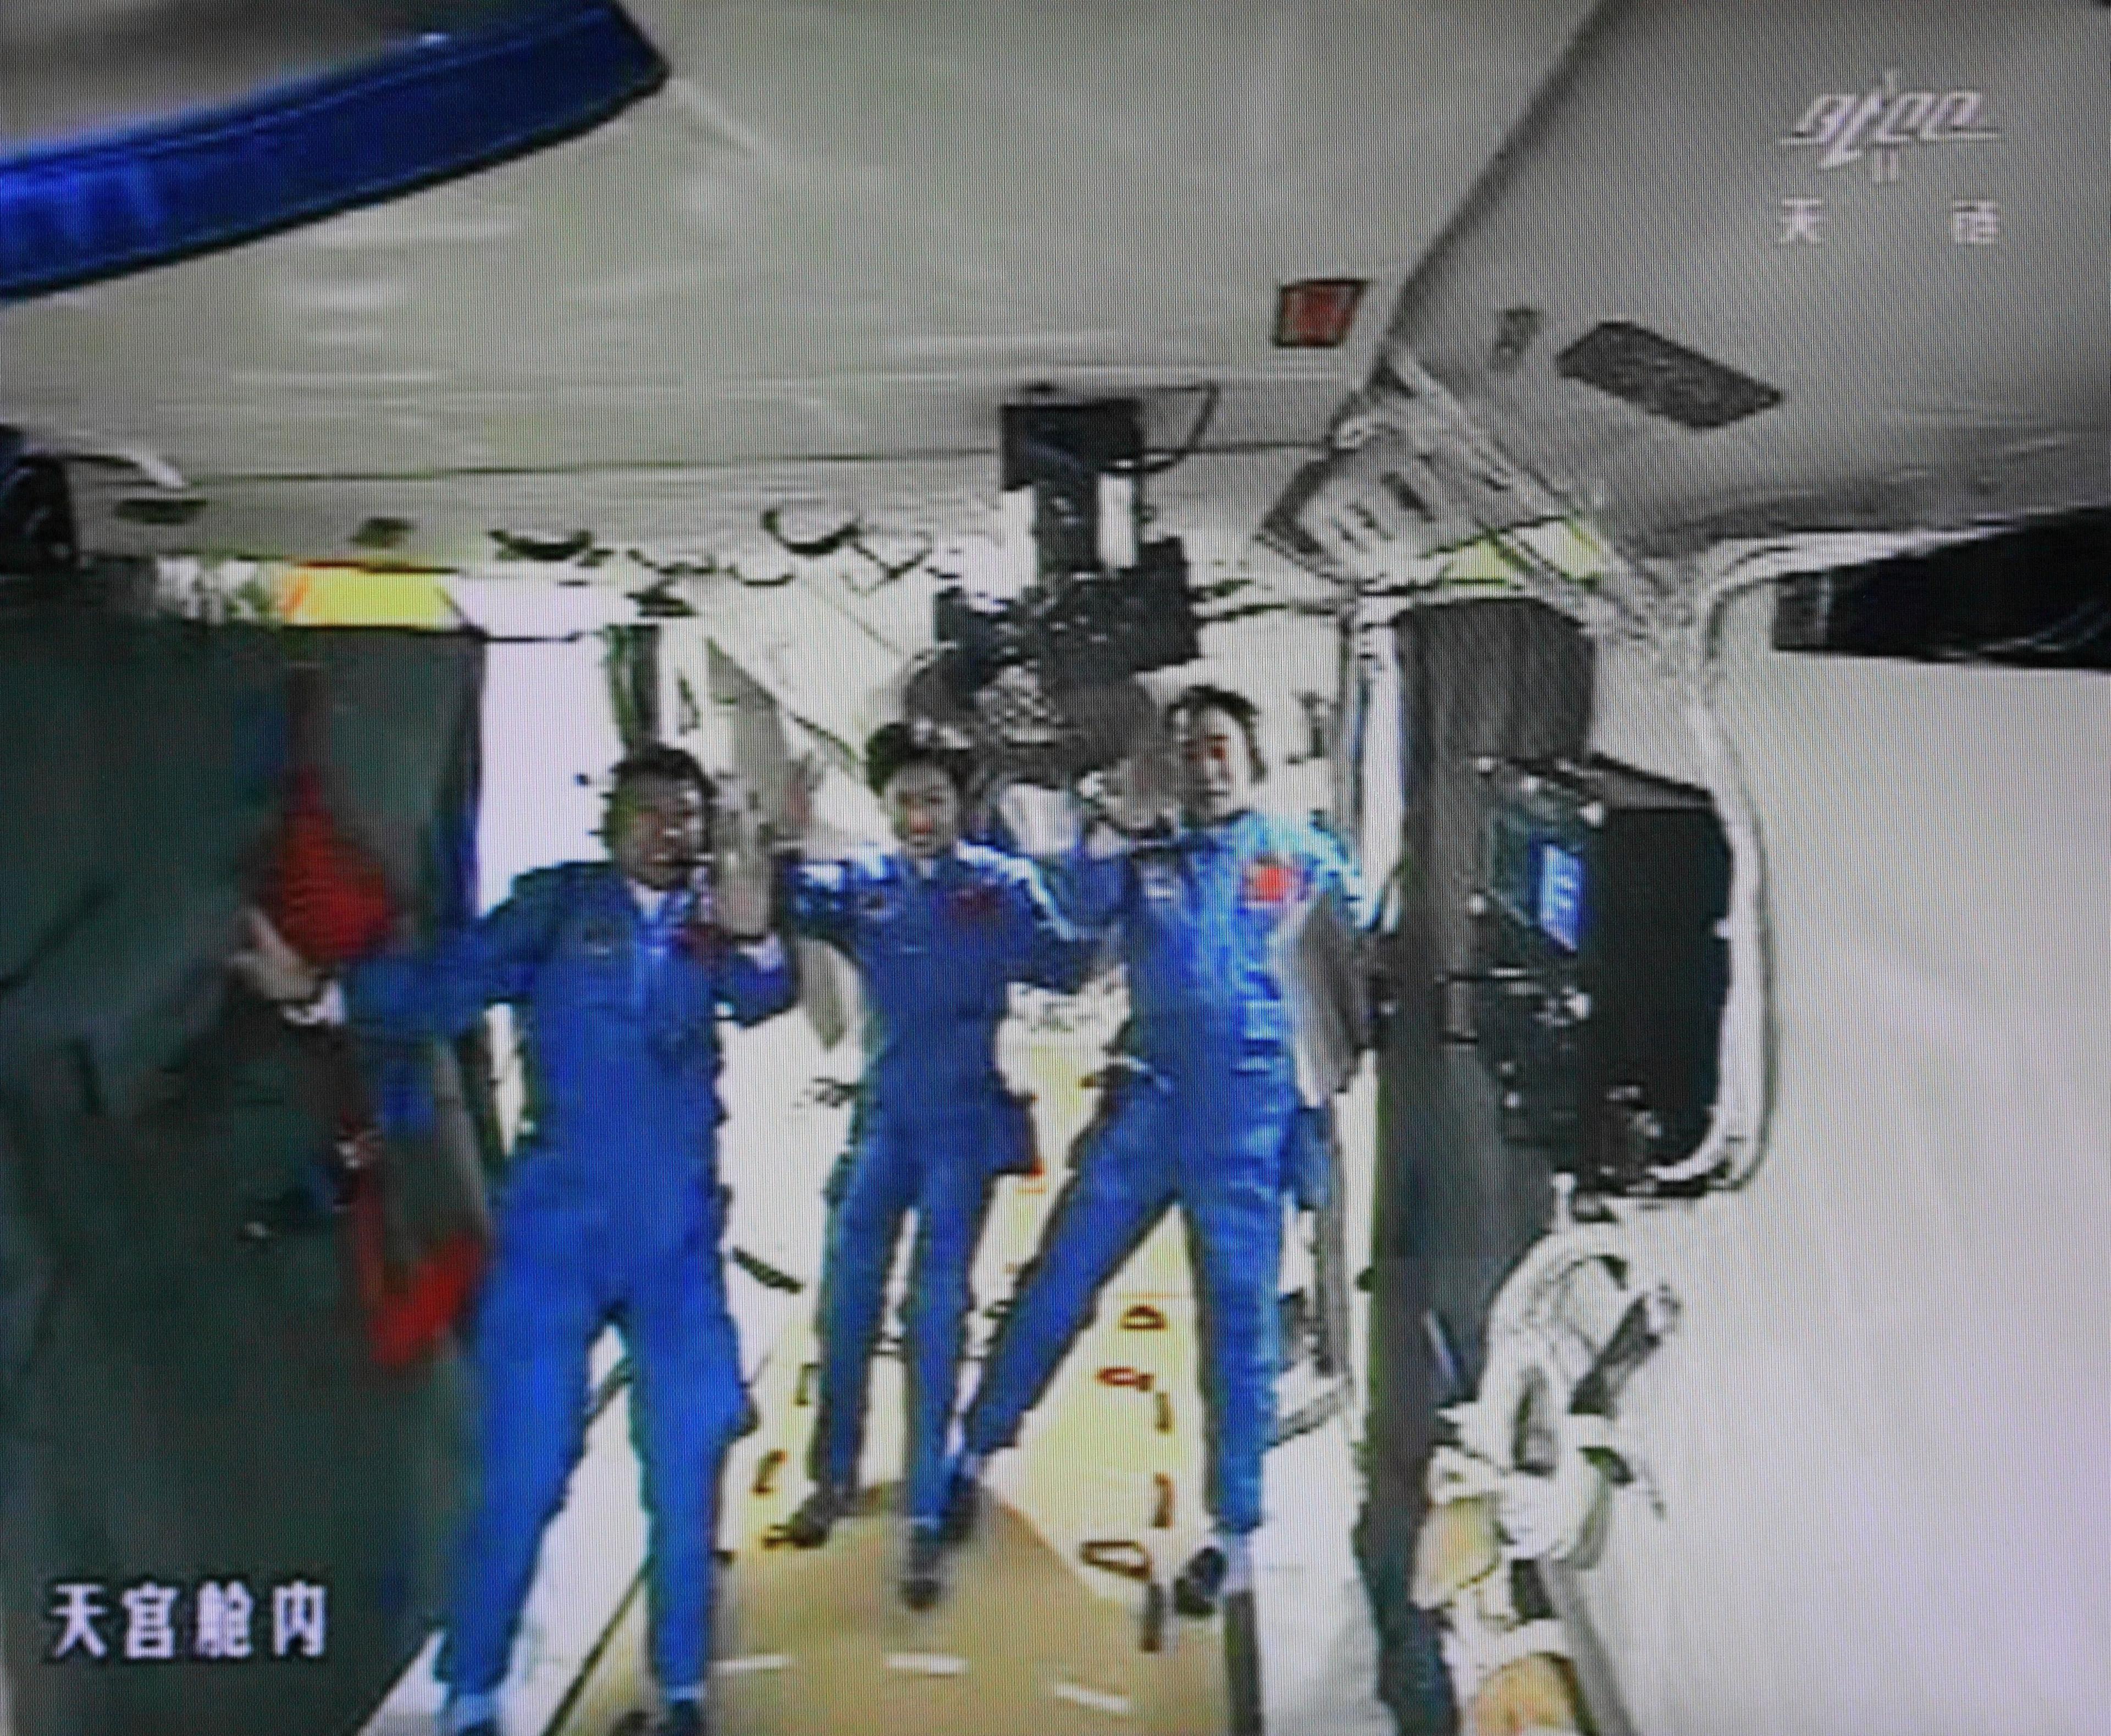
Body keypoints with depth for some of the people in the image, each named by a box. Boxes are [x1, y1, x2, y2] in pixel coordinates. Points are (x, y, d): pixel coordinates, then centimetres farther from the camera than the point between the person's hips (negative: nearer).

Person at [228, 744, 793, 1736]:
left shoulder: (715, 920, 5)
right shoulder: (555, 903, 0)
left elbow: (762, 1000, -13)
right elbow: (449, 984, -12)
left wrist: (757, 941, -35)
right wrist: (319, 994, -28)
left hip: (679, 1236, 2)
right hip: (555, 1228, -2)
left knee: (687, 1469, 8)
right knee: (522, 1474, 1)